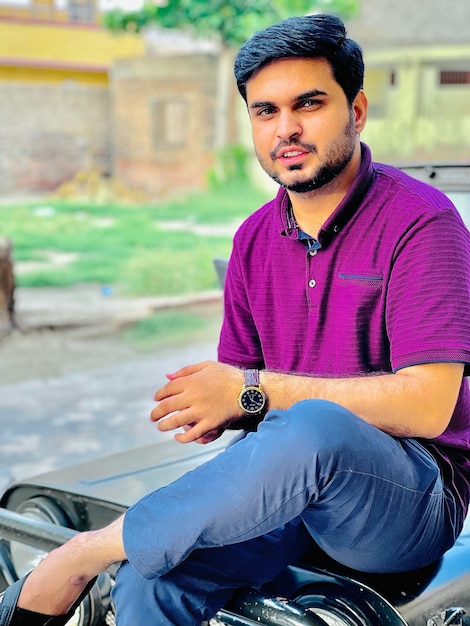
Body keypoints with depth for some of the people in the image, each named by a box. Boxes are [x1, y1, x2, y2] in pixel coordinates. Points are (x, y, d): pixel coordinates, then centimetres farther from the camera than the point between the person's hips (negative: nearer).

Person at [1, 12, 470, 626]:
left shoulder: (419, 220, -11)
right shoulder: (256, 239, 9)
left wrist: (255, 389, -21)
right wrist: (207, 404, -12)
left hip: (413, 496, -4)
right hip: (293, 479, 4)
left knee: (312, 426, -38)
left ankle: (89, 549, -20)